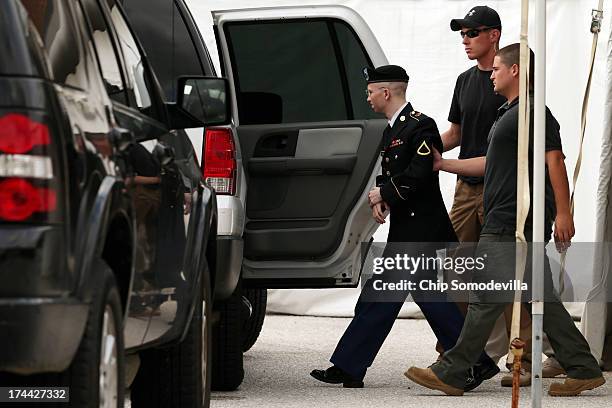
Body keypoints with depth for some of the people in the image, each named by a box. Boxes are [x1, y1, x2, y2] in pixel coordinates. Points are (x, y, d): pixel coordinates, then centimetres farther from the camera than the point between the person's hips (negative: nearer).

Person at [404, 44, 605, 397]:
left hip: (512, 225, -10)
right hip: (507, 221, 10)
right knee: (542, 299, 9)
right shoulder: (510, 114, 21)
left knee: (487, 299, -5)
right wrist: (443, 164, 29)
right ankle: (584, 370, 9)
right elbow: (492, 164, 28)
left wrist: (563, 213, -25)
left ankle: (450, 374, -2)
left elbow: (555, 161, -19)